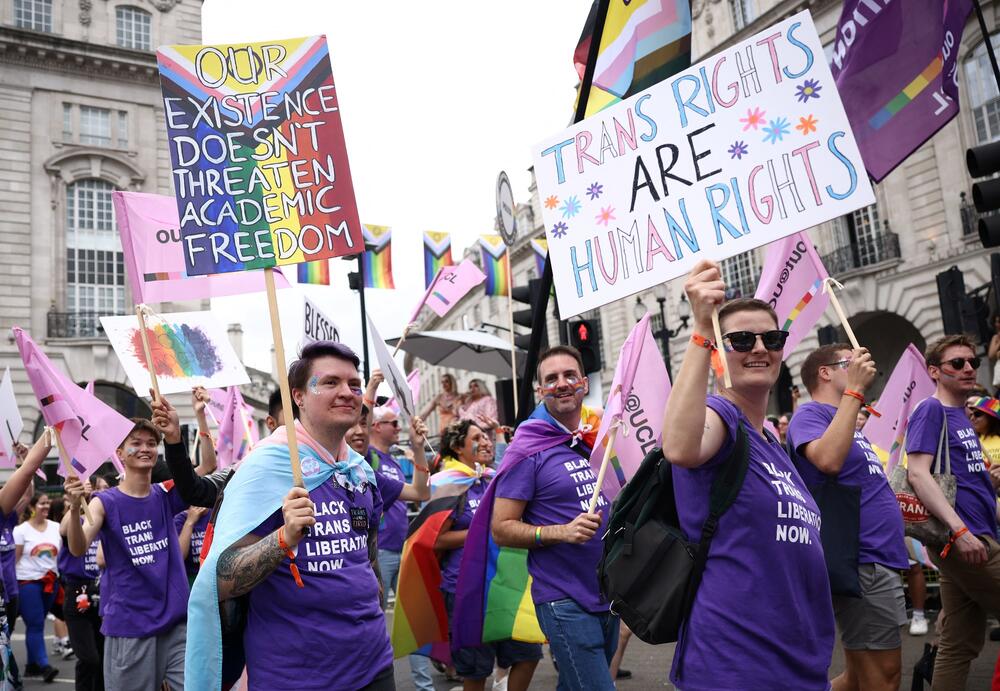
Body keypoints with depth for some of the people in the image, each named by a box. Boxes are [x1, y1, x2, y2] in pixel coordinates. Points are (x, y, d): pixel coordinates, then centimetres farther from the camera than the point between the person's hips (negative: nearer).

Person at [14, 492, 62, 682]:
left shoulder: (56, 527, 6)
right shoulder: (21, 530, -2)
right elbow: (14, 559, -2)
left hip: (50, 581, 4)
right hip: (27, 582, -3)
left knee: (37, 623, 10)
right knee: (35, 624, -6)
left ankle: (32, 665, 19)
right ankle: (43, 665, -5)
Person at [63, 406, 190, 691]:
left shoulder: (166, 495, 4)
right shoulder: (105, 502, 0)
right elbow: (78, 549, -15)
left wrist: (176, 437, -32)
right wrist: (74, 507, -34)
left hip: (177, 621, 2)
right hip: (128, 627, -2)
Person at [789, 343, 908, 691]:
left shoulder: (849, 423, 19)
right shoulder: (811, 413, -9)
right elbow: (827, 460, -31)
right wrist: (854, 390, -24)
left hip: (878, 558, 10)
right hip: (863, 561, -10)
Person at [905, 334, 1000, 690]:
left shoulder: (961, 415, 17)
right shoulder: (931, 410, -9)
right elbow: (917, 473, -19)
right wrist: (960, 530, -24)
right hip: (960, 539, -8)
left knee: (961, 643, 10)